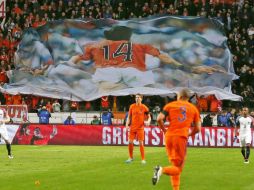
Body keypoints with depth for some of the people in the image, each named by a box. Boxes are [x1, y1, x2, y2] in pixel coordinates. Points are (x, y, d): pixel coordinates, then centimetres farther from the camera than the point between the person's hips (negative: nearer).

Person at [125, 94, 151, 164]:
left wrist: (148, 122, -16)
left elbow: (149, 117, 5)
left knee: (141, 143, -5)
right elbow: (129, 117, 11)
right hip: (132, 127, 3)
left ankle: (143, 159, 3)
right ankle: (131, 158, 17)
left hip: (140, 128, -3)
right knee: (130, 142, 0)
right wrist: (127, 125, 1)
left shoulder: (144, 107, -3)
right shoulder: (132, 106, 5)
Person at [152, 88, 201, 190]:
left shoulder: (170, 105, 10)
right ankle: (162, 170, -28)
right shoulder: (194, 108, 13)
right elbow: (197, 128, 10)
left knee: (175, 166, 17)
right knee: (178, 168, 0)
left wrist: (164, 130, 12)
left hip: (169, 136, 2)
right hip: (181, 137, -2)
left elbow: (159, 119, -4)